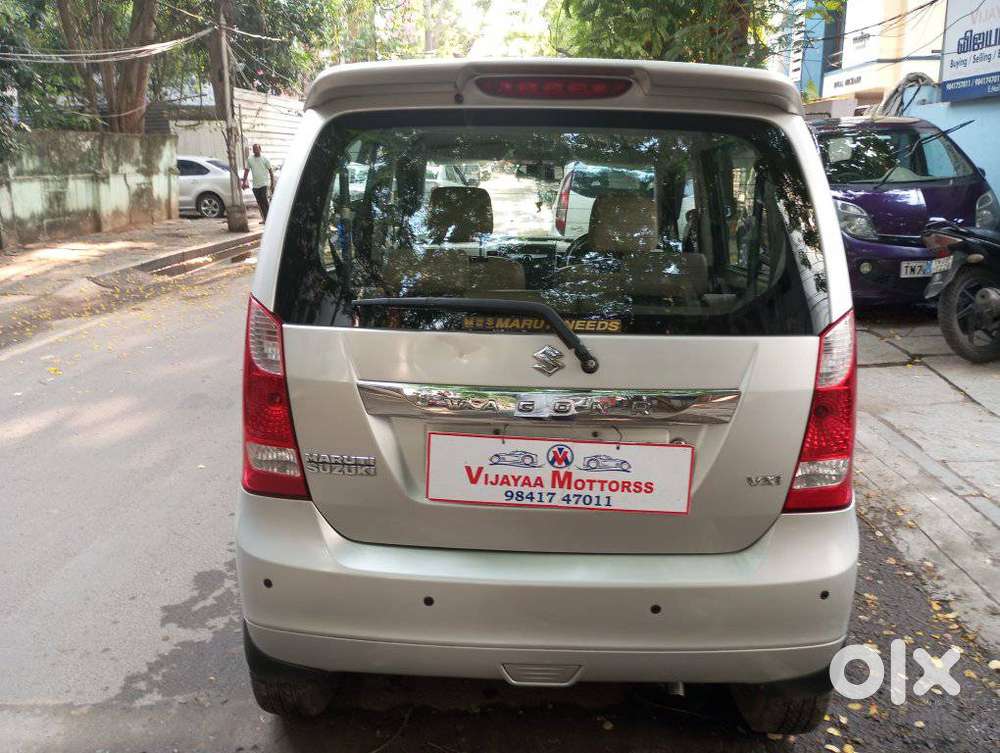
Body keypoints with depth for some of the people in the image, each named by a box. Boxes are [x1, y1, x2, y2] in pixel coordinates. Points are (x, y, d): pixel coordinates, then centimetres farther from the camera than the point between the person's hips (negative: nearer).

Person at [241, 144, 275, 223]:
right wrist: (244, 182, 4)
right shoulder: (250, 160, 8)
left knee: (265, 201, -14)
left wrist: (272, 183, -4)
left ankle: (268, 218, -9)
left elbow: (271, 171, 0)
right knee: (260, 203, 7)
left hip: (264, 184, -4)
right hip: (255, 185, 4)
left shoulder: (265, 159, -1)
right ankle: (264, 218, 16)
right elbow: (246, 171, 12)